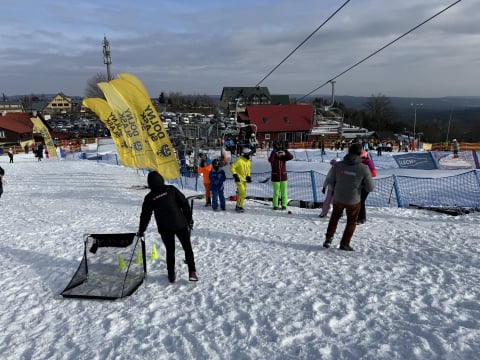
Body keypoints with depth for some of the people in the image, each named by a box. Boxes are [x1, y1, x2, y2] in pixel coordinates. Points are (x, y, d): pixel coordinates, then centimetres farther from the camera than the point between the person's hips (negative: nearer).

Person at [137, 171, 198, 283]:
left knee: (170, 251, 16)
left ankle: (171, 275, 20)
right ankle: (192, 272, 3)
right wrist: (189, 219, 5)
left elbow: (145, 216, 11)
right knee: (187, 248, 9)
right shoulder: (171, 189, 0)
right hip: (180, 224, -1)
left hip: (165, 229, 1)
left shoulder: (149, 197, 5)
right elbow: (184, 203, -2)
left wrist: (141, 231, 23)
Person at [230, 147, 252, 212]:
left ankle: (238, 206, 25)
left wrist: (248, 176, 7)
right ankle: (239, 207, -1)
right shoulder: (239, 160, -19)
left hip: (244, 179, 8)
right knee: (242, 193, -12)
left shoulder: (248, 161, 6)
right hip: (239, 179, -8)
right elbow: (232, 167, -16)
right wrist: (235, 175, -19)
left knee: (241, 193, 13)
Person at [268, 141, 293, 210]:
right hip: (275, 178, -2)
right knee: (276, 193, 4)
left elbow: (291, 157, -15)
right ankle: (275, 205, 16)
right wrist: (273, 152, -42)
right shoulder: (273, 158, -7)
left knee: (284, 192, 4)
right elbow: (270, 160, -31)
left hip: (284, 178, 2)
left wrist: (285, 151, -26)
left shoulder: (283, 157, 1)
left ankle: (284, 205, 14)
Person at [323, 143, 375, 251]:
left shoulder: (338, 165, -10)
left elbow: (331, 182, 0)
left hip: (338, 198, 3)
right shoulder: (364, 168, -17)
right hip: (353, 201, -2)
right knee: (351, 222, 19)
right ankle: (344, 243, 23)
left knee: (334, 218, 26)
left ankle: (328, 239, 25)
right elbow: (370, 188, -10)